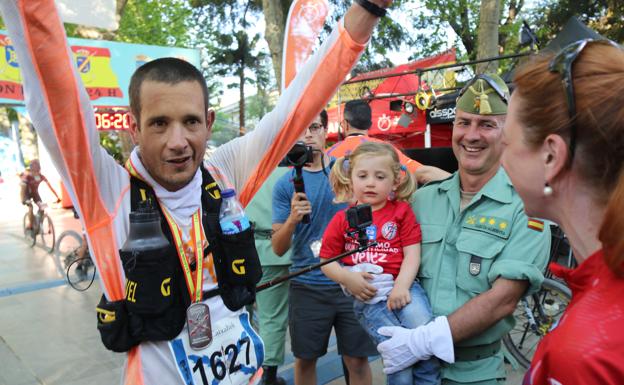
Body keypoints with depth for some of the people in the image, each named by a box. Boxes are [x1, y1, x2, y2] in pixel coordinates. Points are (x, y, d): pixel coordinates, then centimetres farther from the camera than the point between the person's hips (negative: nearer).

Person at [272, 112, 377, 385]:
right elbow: (278, 248, -3)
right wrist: (292, 219, -23)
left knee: (357, 360, 7)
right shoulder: (285, 184, -1)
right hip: (307, 286, 0)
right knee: (305, 360, 14)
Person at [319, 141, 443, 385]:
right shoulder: (342, 219, 8)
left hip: (402, 285, 1)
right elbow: (326, 261, 11)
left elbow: (412, 254, 1)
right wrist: (346, 277, -8)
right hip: (367, 295, -1)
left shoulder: (402, 211, 7)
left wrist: (401, 286, -13)